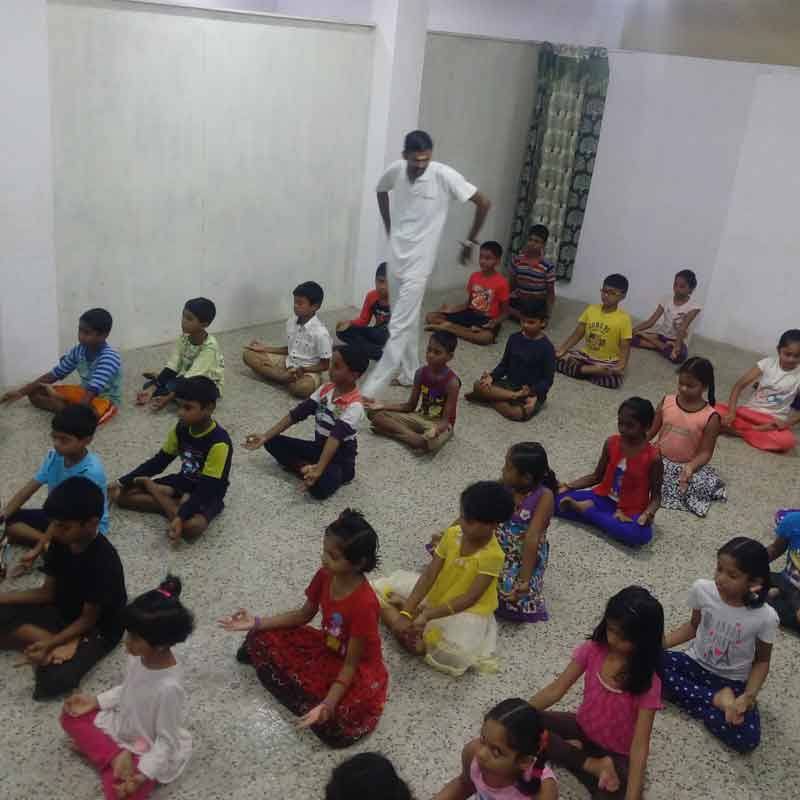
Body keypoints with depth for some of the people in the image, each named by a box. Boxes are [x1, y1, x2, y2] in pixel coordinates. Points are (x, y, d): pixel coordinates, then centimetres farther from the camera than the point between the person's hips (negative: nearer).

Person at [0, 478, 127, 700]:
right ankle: (65, 645, -14)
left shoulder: (103, 563, -30)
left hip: (98, 629, -7)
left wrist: (49, 644, -31)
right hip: (62, 611, 8)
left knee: (52, 681, -30)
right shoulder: (60, 543, -10)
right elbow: (48, 592, 2)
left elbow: (89, 619, -21)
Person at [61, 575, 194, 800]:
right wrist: (95, 700, 0)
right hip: (122, 725, 8)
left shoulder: (168, 687, -36)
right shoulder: (140, 655, -16)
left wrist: (143, 775, -29)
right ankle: (116, 756, -8)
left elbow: (166, 741, -23)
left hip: (146, 749, -8)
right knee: (70, 716, 1)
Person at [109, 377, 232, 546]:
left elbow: (207, 488, -29)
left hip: (207, 494, -6)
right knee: (121, 493, -5)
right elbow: (158, 462, 3)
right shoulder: (181, 429, -5)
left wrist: (180, 517, -39)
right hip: (183, 483, 6)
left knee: (192, 526, -39)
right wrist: (123, 482, -5)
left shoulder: (219, 442, -27)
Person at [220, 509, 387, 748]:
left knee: (336, 726, -29)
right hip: (326, 648, 5)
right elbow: (304, 615, 3)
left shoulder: (365, 604, -34)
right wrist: (256, 623, -4)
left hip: (358, 667, -5)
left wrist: (327, 705, -37)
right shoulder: (324, 576, -15)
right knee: (262, 639, -6)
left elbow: (350, 664, -27)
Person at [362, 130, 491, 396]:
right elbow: (381, 191, 21)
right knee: (407, 320, 17)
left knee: (399, 326, -7)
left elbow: (483, 203, -9)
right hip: (395, 256, 5)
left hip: (418, 262, -5)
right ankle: (411, 373, 34)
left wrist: (470, 241, -1)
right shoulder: (394, 171, -4)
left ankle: (371, 388, -6)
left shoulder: (444, 175, -17)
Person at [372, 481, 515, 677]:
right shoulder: (452, 534, -12)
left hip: (465, 612, -4)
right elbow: (429, 575, -13)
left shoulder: (493, 556, -26)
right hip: (434, 595, 4)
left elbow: (469, 598, -28)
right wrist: (406, 613, -23)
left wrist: (428, 615, -35)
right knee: (382, 590, -2)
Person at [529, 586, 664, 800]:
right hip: (582, 728, 5)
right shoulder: (593, 650, -14)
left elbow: (639, 745, -27)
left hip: (618, 754, -5)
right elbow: (556, 689, -10)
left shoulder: (647, 682, -25)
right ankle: (593, 765, -12)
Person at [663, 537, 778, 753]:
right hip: (696, 663, 4)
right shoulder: (702, 590, -16)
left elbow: (762, 661, -5)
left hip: (732, 682, -4)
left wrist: (748, 696, -21)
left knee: (747, 739, -28)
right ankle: (717, 699, -13)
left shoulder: (765, 617, -22)